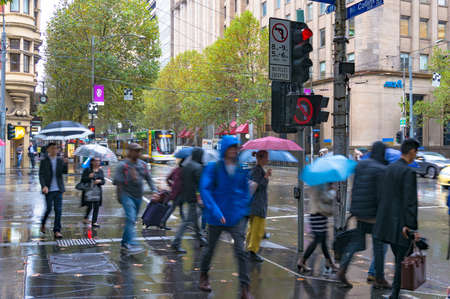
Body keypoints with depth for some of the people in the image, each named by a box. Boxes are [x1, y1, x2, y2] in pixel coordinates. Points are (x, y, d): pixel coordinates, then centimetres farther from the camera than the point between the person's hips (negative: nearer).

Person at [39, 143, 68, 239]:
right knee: (49, 209, 2)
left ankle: (57, 231, 3)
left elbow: (65, 171, -3)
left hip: (58, 189, 3)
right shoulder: (44, 161, 0)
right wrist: (44, 186, -20)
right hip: (49, 190, -2)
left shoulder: (60, 161, 8)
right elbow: (41, 175, -5)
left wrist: (65, 163, -22)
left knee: (58, 210, -2)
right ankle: (43, 224, 30)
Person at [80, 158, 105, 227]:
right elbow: (82, 180, -2)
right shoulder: (87, 170, 1)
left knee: (96, 207, -1)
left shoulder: (100, 171, 11)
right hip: (88, 191, -3)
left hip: (97, 191, 3)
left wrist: (100, 181, -11)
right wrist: (89, 177, -18)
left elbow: (103, 182, 10)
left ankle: (94, 222, 7)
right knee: (89, 206, -6)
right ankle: (86, 218, 20)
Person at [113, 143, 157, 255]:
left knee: (132, 220, 12)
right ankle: (132, 244, -27)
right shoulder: (123, 165, -8)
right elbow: (116, 181, -9)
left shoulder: (142, 164, 9)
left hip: (138, 196, 6)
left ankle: (124, 244, 23)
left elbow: (148, 178, 9)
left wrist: (154, 190, -3)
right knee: (130, 219, -20)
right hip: (127, 195, -6)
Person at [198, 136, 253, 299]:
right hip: (216, 216, -1)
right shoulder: (213, 167, -6)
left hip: (237, 215, 2)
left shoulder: (242, 169, 5)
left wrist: (245, 209, 7)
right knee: (210, 248, 15)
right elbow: (205, 189, -13)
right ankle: (203, 276, 41)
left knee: (241, 251, -8)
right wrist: (215, 211, -22)